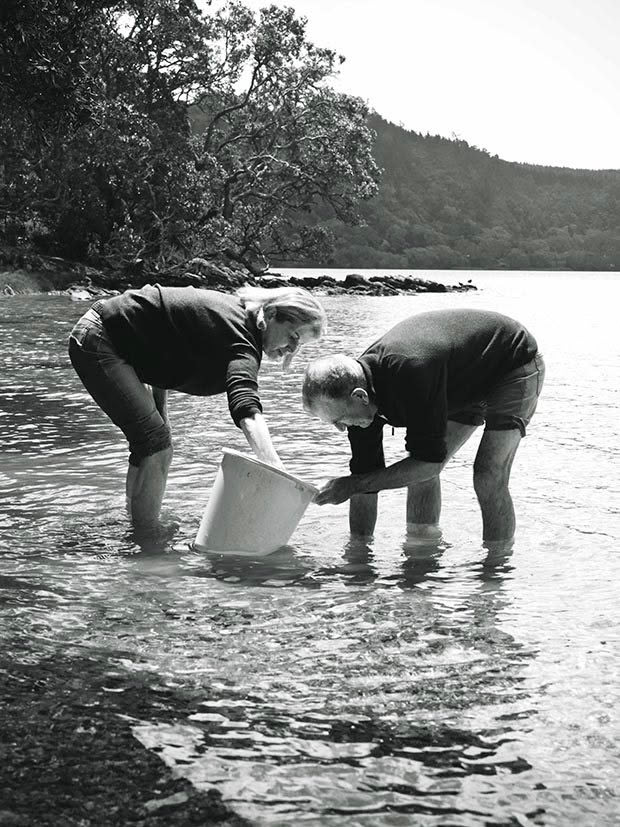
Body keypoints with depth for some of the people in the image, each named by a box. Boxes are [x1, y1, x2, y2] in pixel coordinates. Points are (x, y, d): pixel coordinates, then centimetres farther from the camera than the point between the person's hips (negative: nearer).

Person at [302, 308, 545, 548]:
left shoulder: (411, 372, -42)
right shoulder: (359, 380, -17)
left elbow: (430, 463, -33)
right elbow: (366, 470, -9)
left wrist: (351, 484, -28)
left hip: (515, 366, -8)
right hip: (465, 384, 8)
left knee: (488, 477, -20)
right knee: (417, 470, 1)